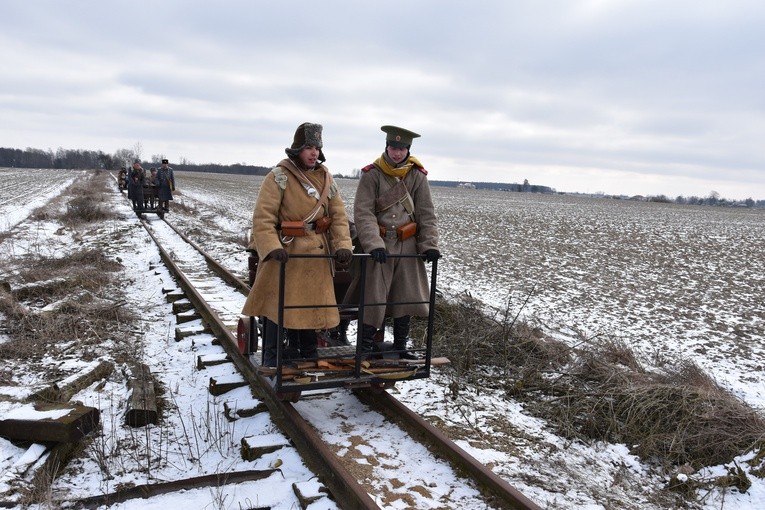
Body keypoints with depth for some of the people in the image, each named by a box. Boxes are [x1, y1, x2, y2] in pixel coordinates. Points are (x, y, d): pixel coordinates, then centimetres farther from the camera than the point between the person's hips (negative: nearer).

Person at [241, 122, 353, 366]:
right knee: (277, 305, 2)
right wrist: (273, 247, -30)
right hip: (284, 253, -5)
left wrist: (343, 245, -13)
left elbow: (338, 215, 3)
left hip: (316, 254, 5)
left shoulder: (325, 177, 6)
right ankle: (271, 362, 16)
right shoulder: (279, 176, -11)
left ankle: (307, 355, 32)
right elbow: (263, 217, -16)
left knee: (310, 305, 15)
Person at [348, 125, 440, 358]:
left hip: (408, 246, 3)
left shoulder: (417, 175, 2)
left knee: (406, 297, 9)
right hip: (379, 247, -3)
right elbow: (363, 214, -12)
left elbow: (426, 214, 3)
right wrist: (374, 244, -25)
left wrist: (429, 244, -10)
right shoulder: (371, 174, -6)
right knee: (373, 299, -2)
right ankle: (365, 348, 12)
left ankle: (400, 347, 24)